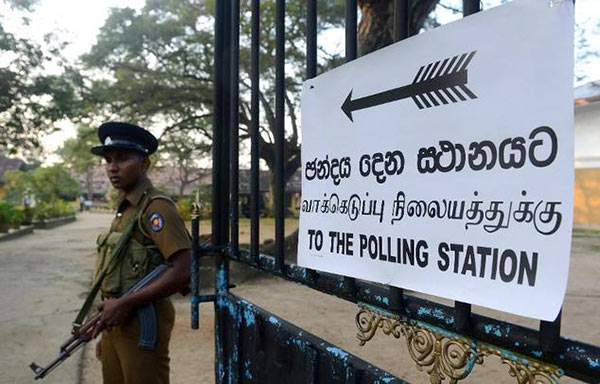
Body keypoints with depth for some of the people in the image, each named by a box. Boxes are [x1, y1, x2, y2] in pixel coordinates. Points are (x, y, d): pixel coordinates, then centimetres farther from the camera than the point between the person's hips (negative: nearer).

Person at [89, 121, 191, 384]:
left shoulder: (156, 207, -15)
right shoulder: (123, 209, 11)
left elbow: (184, 272, -23)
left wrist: (125, 304, -19)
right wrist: (106, 332, 17)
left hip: (141, 323, -8)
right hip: (115, 321, 8)